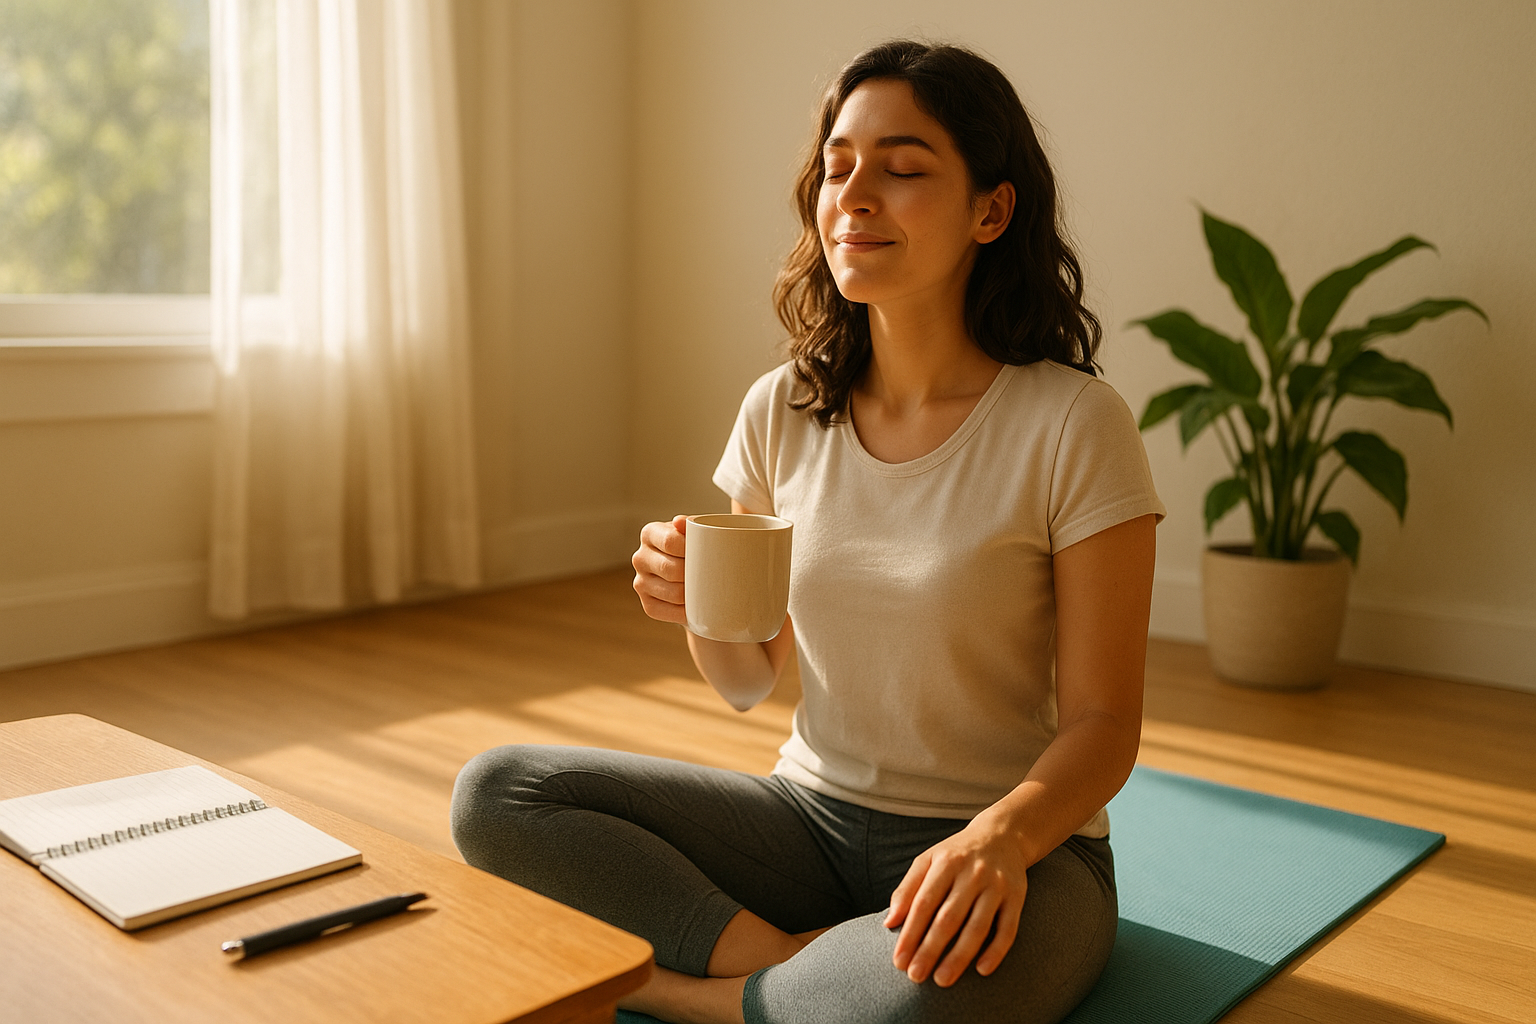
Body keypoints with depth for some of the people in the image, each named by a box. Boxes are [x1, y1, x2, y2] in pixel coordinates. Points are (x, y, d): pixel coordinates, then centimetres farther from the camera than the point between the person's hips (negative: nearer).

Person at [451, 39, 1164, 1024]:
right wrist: (701, 603, -16)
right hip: (813, 812, 4)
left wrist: (997, 837, -31)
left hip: (1015, 844, -4)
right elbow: (748, 682, 7)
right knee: (492, 793, -11)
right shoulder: (781, 410, -1)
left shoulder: (1074, 426, -14)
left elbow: (1102, 723, -12)